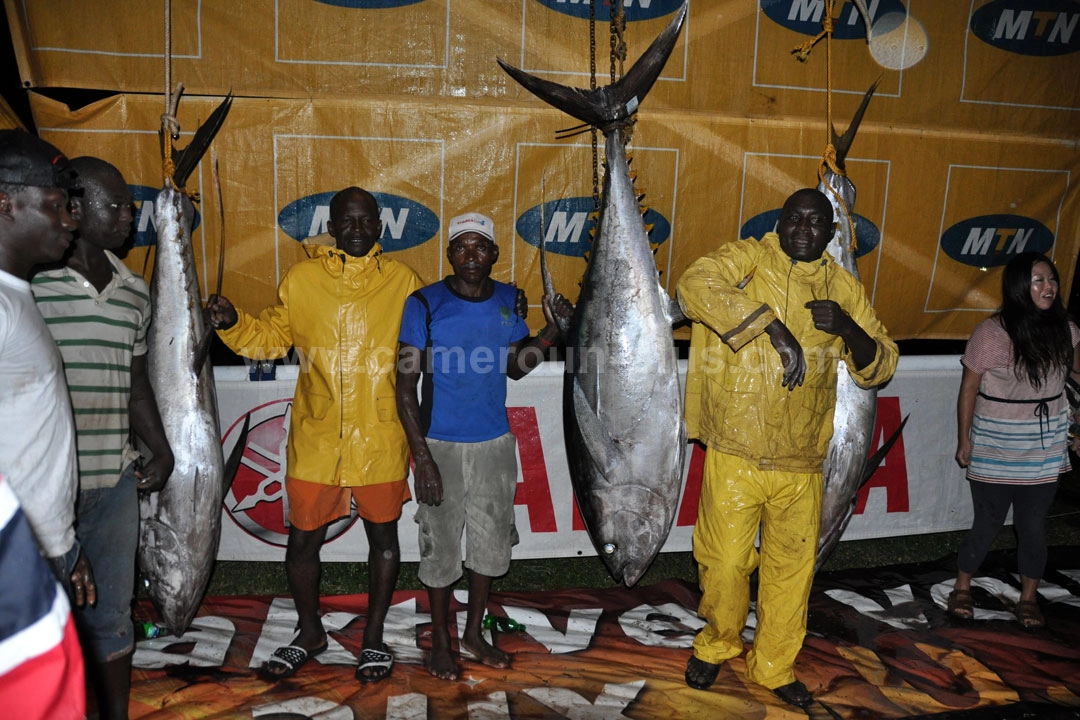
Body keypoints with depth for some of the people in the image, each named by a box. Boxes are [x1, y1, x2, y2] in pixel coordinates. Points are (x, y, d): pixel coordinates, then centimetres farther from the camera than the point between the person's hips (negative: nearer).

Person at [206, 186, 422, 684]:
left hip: (380, 441, -1)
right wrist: (233, 323, -6)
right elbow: (271, 337, 12)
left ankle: (373, 637, 33)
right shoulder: (302, 279, 4)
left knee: (383, 536, 12)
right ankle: (309, 632, 36)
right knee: (302, 540, 10)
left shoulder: (403, 282, 2)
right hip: (315, 440, 1)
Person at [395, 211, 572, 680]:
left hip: (495, 443, 4)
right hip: (441, 445, -4)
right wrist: (421, 457, -17)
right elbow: (405, 385, -12)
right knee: (441, 547, 8)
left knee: (490, 544, 15)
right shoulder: (425, 304, -12)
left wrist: (551, 331, -4)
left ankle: (474, 631, 37)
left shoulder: (509, 300, 1)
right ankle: (440, 639, 31)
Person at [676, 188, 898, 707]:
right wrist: (773, 325, -28)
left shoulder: (843, 288, 9)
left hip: (802, 463, 4)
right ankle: (718, 644, 35)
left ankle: (774, 667, 36)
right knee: (725, 561, 5)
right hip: (735, 454, -3)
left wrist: (849, 329, -11)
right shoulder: (747, 259, -2)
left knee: (793, 569, 14)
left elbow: (881, 367, 10)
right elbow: (696, 285, -24)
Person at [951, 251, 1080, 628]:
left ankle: (1029, 597, 29)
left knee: (1034, 526, 10)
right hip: (995, 450, -3)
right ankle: (961, 589, 28)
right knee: (987, 524, 7)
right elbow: (969, 388, -7)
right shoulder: (990, 332, -15)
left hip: (1045, 450, 3)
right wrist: (963, 441, -4)